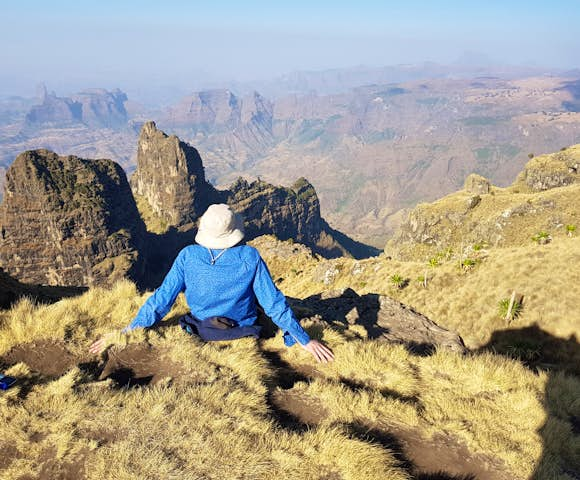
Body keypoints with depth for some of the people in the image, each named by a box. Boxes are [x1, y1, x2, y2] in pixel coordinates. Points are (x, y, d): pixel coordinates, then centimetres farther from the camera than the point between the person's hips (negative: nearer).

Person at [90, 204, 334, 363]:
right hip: (241, 336, -1)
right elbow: (274, 304, -19)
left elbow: (161, 300, -16)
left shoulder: (188, 256, -19)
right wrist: (305, 340, -9)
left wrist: (125, 332, -4)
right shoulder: (250, 258, -22)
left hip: (199, 334, 1)